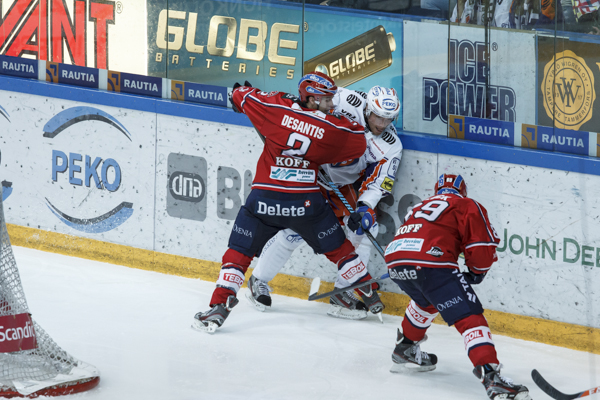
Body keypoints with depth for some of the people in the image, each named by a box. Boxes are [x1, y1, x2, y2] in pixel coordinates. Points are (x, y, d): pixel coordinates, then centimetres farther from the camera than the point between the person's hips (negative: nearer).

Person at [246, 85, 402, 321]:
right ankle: (259, 280, 7)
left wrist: (364, 208, -34)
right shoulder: (345, 102, -24)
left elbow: (377, 183, -19)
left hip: (343, 184, 4)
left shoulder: (391, 147, -15)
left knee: (366, 226, -10)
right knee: (294, 230, -13)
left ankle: (343, 293, -1)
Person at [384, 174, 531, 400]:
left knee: (427, 300, 37)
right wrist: (477, 272, 23)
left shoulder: (423, 206, 37)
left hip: (394, 258, 7)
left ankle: (405, 349, 48)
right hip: (430, 263, -7)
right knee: (469, 316, -9)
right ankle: (490, 377, -26)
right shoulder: (468, 206, 18)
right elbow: (483, 247, 5)